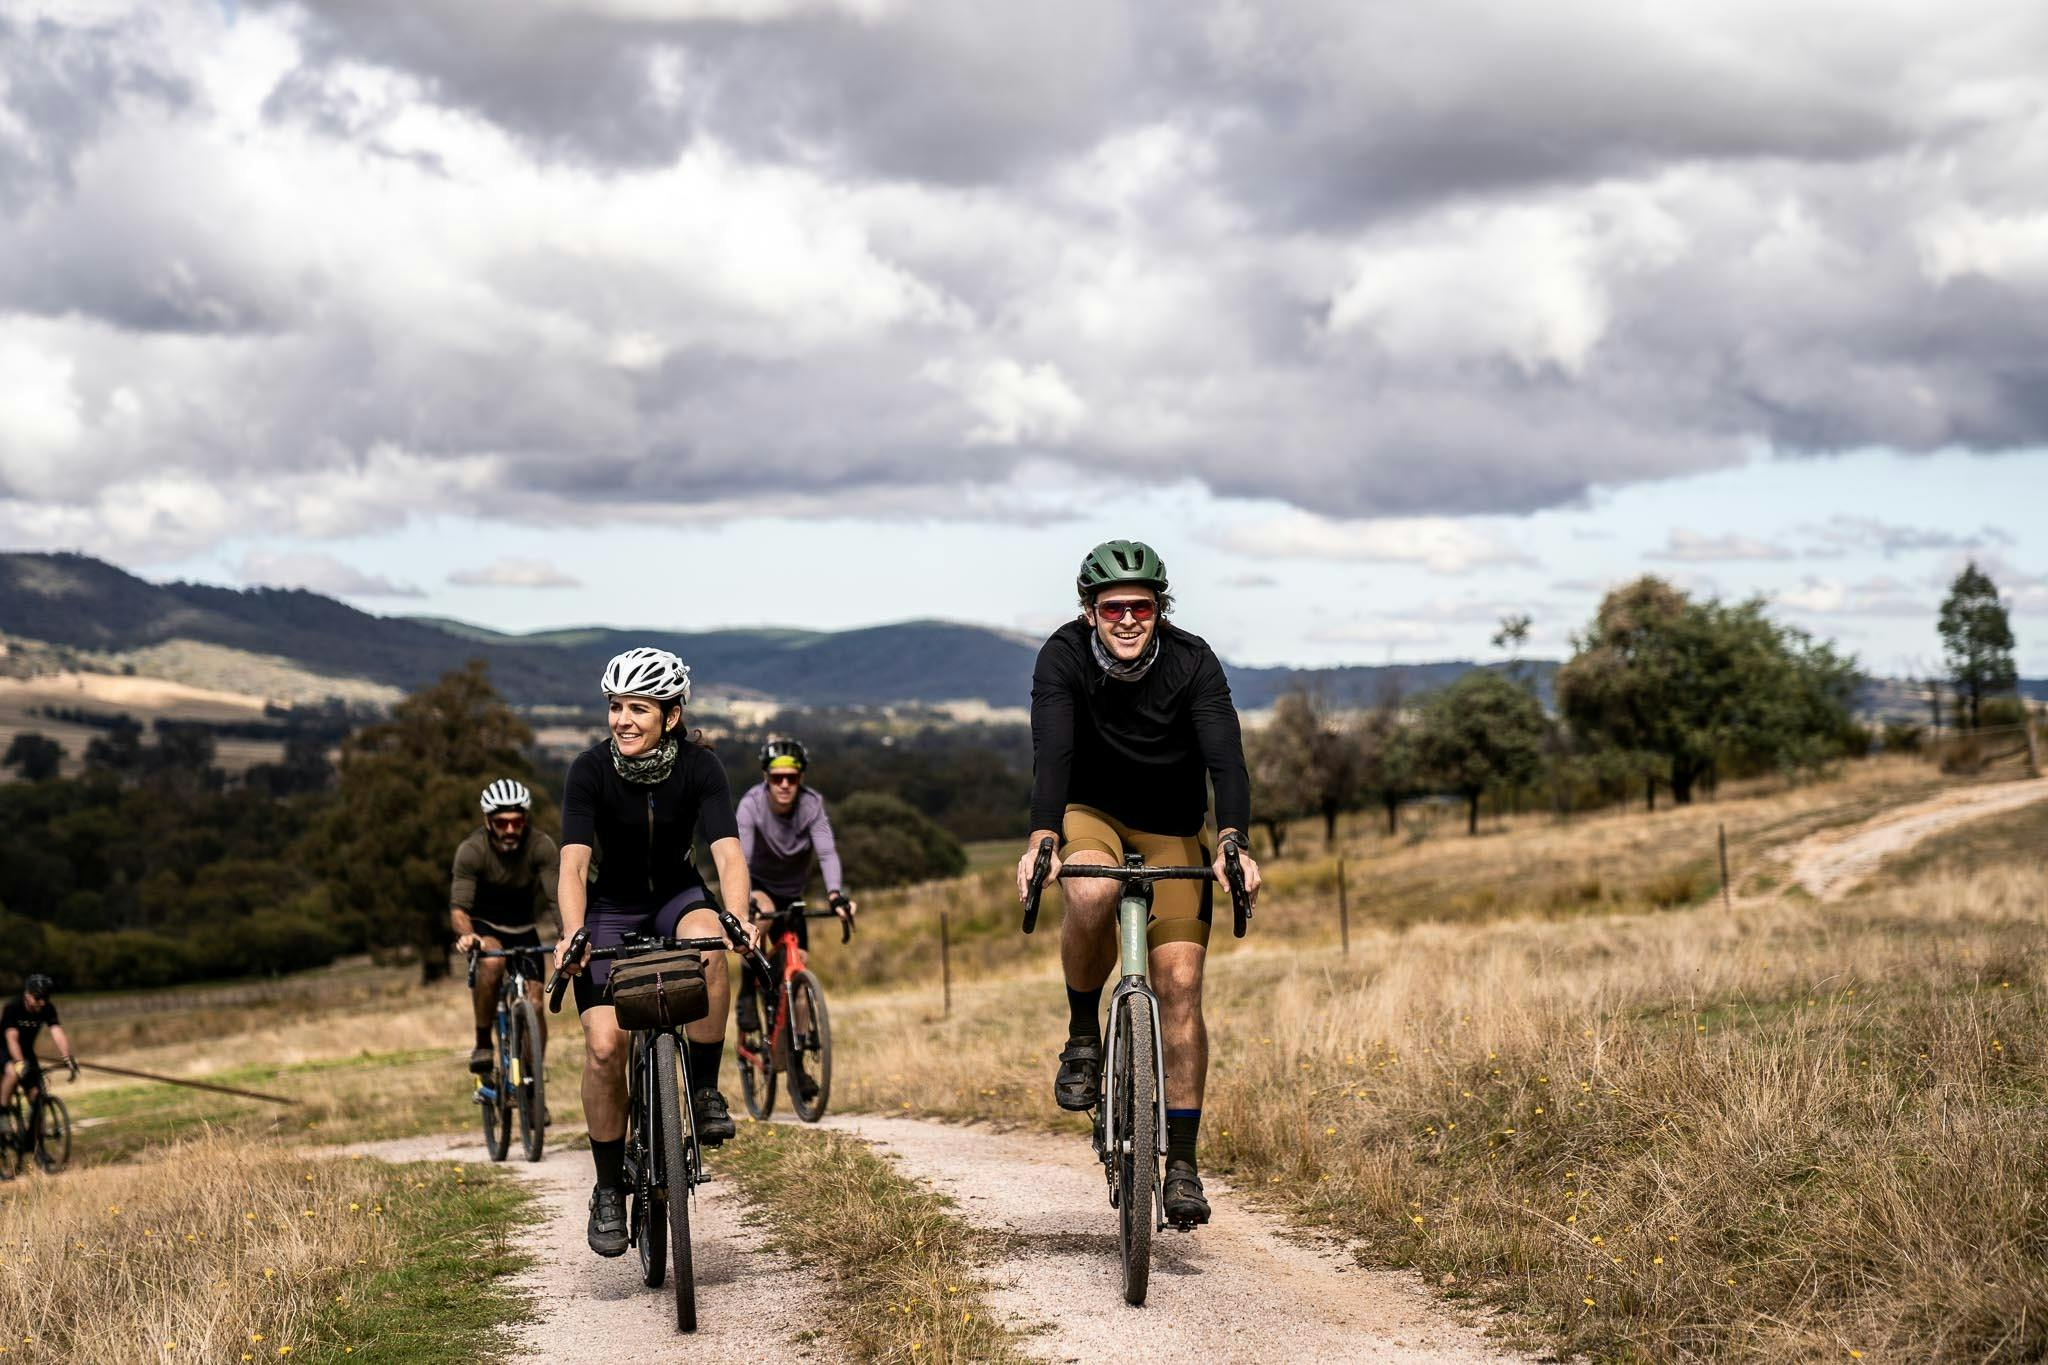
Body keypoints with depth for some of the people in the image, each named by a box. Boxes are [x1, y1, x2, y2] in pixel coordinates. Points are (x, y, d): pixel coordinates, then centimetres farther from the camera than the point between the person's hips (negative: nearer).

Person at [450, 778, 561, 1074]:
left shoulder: (542, 847, -22)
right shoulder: (472, 850, -25)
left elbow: (557, 899, -27)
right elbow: (459, 906, -30)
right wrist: (466, 935, -52)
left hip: (522, 928, 2)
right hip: (483, 925, -2)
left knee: (534, 1003, -10)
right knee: (492, 961, -35)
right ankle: (483, 1044, -21)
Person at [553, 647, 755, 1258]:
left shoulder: (698, 766, -19)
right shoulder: (591, 769, -20)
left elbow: (728, 853, -29)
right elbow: (573, 863, -28)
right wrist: (572, 934, -45)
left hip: (677, 896, 0)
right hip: (612, 909, 0)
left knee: (707, 945, -36)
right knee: (605, 1043, -18)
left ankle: (705, 1092, -17)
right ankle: (609, 1190, 0)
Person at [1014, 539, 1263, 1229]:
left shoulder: (1192, 661, -19)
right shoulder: (1064, 656, -20)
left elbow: (1225, 756, -29)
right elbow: (1051, 752, -32)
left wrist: (1233, 842, -46)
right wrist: (1041, 839, -48)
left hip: (1172, 829, 1)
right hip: (1091, 815, -1)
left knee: (1179, 984, -11)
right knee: (1091, 893, -37)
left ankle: (1182, 1160, -3)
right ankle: (1083, 1036, -12)